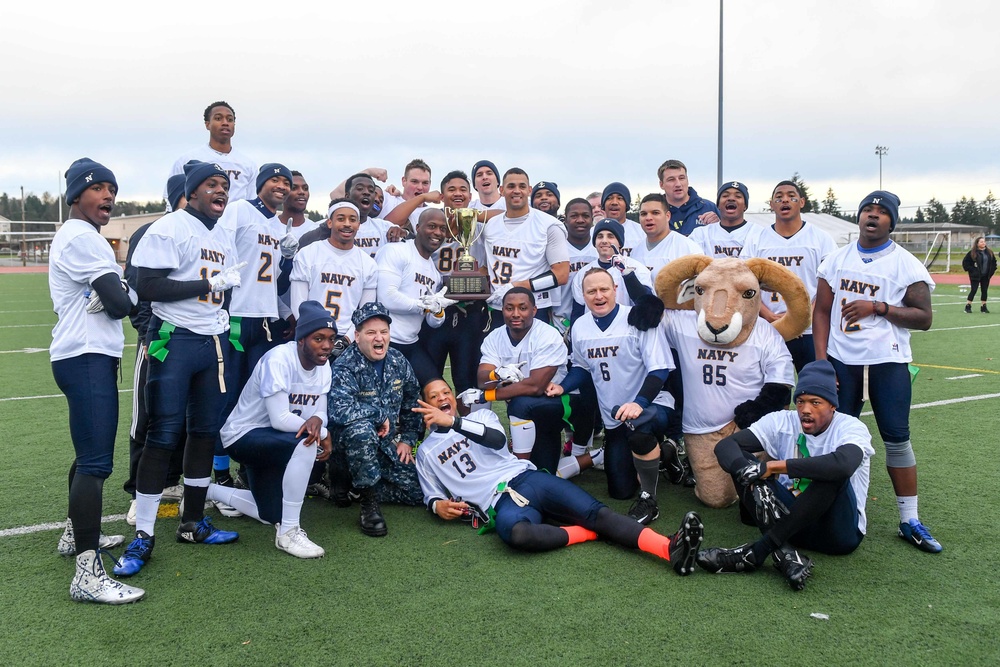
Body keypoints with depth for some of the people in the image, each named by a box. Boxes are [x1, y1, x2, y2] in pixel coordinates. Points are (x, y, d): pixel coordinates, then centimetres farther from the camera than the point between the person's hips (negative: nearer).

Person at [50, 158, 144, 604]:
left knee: (90, 453, 23)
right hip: (87, 358, -11)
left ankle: (77, 534, 38)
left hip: (90, 355, 11)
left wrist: (113, 293, -8)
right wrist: (129, 291, 3)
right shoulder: (82, 238, -12)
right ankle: (88, 574, -17)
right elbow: (120, 303, -18)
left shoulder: (76, 237, 21)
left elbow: (103, 299, 14)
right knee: (96, 462, -15)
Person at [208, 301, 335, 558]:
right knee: (306, 443, -35)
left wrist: (317, 420, -28)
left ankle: (209, 490, 38)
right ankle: (289, 532, -23)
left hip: (272, 444, 9)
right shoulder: (278, 359, -26)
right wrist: (323, 434, -25)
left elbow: (320, 413, -4)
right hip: (243, 436, -9)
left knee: (272, 516, 15)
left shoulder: (323, 366, -3)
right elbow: (279, 419, -31)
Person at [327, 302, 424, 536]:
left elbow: (411, 402, 15)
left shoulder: (398, 361, 0)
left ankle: (352, 487, 13)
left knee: (417, 491, -4)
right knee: (361, 429, -40)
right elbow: (340, 411, -37)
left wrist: (407, 439, 10)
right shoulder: (345, 367, -20)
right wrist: (381, 415, -26)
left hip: (385, 443, 6)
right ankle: (369, 504, -24)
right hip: (348, 444, -6)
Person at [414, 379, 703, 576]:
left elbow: (497, 439, -2)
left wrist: (452, 421, -13)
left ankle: (670, 548, -37)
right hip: (500, 503, -2)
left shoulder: (480, 416, 20)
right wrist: (437, 504, 1)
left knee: (595, 511, -21)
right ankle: (588, 533, -25)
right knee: (516, 533, -41)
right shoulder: (426, 451, 23)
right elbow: (431, 492, 26)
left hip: (526, 478, 2)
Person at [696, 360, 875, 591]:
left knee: (833, 472, -33)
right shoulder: (782, 422, -1)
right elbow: (726, 444, -11)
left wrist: (775, 466, -33)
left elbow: (844, 464, -38)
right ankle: (785, 555, -33)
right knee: (743, 461, -15)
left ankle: (755, 552, -34)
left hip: (838, 530, -4)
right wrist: (749, 472, -34)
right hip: (791, 521, 4)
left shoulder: (851, 427, -13)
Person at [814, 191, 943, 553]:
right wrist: (821, 360, 0)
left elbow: (924, 318, -3)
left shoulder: (906, 265, 0)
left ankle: (910, 521, 7)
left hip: (888, 363, -2)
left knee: (897, 437, -2)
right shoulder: (836, 260, 9)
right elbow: (821, 311, 9)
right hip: (841, 361, 3)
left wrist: (877, 307, -15)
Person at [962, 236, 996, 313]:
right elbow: (965, 262, -6)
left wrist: (992, 271, 7)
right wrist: (970, 269, -10)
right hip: (975, 276, -4)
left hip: (986, 276, 5)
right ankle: (968, 306, 3)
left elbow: (994, 262, 18)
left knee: (984, 291, 7)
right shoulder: (972, 253, -8)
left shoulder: (989, 252, 7)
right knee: (973, 290, -5)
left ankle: (983, 307, 15)